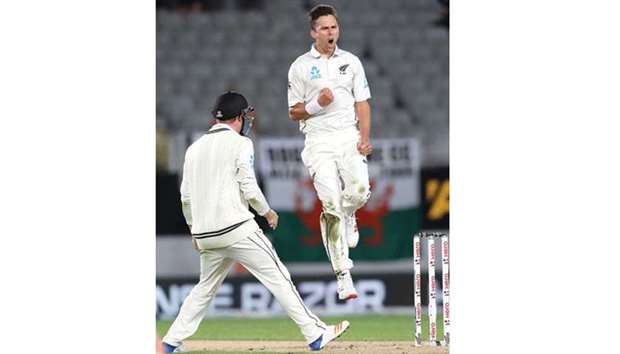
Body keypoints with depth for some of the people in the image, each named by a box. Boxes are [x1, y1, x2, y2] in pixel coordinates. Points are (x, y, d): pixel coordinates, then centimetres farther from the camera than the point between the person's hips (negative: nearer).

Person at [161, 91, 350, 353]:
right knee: (277, 277, -4)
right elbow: (248, 188, -12)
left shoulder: (194, 148, 14)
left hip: (205, 235, 6)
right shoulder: (240, 143, -4)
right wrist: (267, 211, 4)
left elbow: (185, 197, 14)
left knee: (205, 289, 20)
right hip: (236, 228, -6)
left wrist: (194, 228, 26)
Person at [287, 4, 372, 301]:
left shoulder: (351, 62, 13)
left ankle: (348, 216, 17)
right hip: (319, 140, -2)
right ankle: (343, 275, -11)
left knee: (359, 189, -23)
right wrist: (317, 104, -11)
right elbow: (294, 112, 8)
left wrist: (364, 138, -3)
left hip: (349, 137, 2)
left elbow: (362, 103, 11)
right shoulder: (300, 67, 6)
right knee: (331, 203, -13)